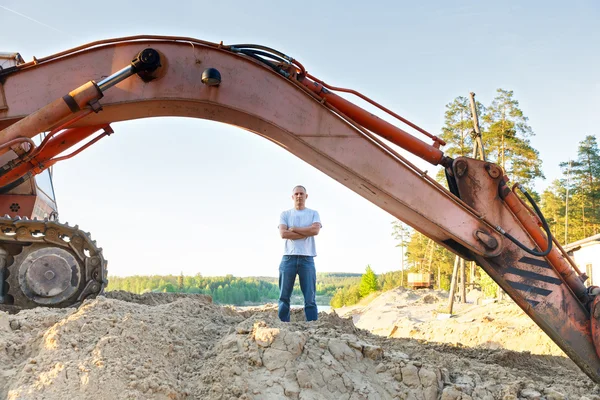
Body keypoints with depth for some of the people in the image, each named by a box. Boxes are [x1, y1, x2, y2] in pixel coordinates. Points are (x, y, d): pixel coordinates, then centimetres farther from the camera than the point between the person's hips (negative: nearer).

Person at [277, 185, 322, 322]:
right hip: (288, 258, 1)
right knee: (284, 297, 1)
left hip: (307, 259, 0)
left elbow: (315, 230, -9)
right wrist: (307, 232, -6)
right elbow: (283, 233, -6)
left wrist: (293, 229, -4)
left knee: (310, 298, -1)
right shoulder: (285, 214, 11)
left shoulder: (313, 214, 11)